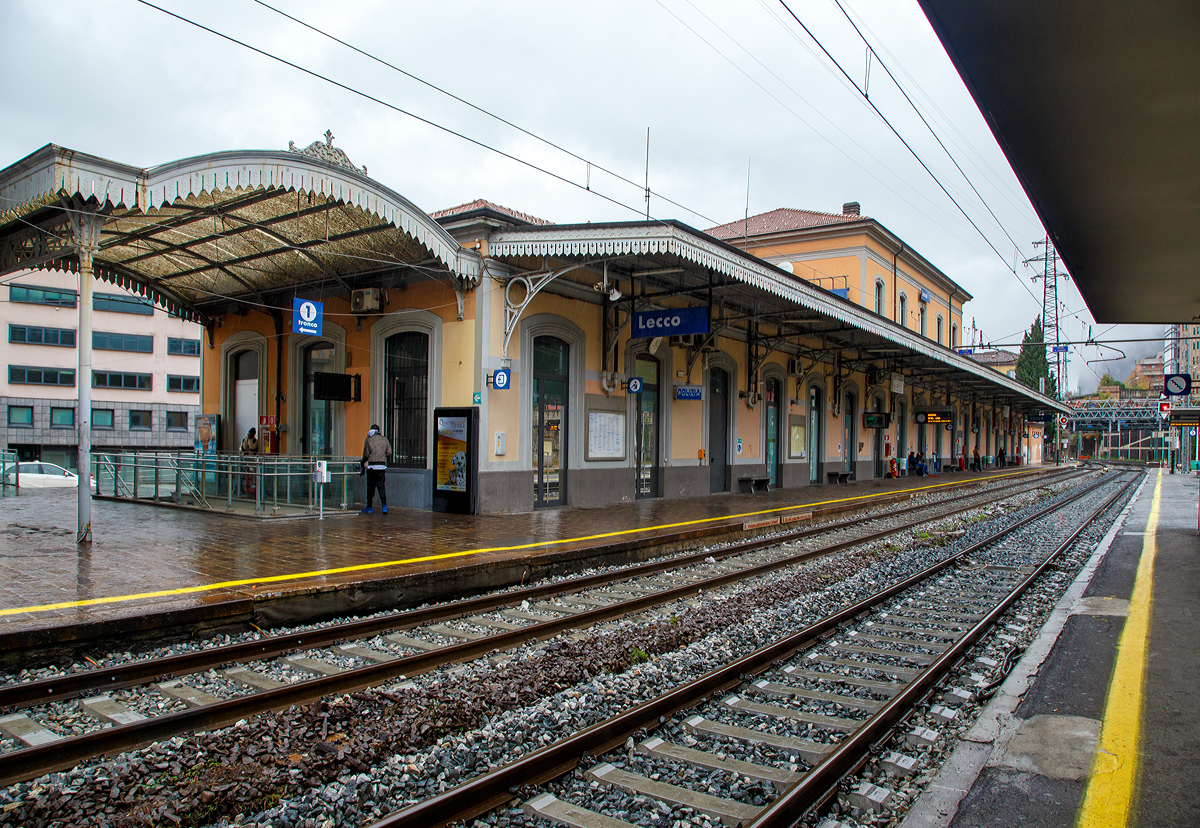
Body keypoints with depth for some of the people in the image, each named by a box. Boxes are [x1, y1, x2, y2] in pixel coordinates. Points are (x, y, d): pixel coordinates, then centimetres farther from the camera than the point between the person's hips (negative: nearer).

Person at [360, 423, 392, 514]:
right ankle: (384, 506, -7)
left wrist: (363, 463, 15)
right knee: (381, 485, 6)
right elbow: (389, 452, 5)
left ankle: (369, 507, 14)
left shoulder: (368, 440, -1)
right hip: (382, 465, 3)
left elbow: (366, 454, -2)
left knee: (370, 486, 7)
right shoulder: (384, 439, 8)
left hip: (372, 465, -3)